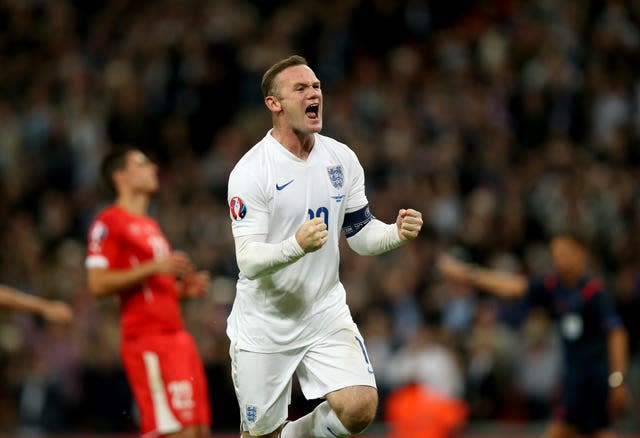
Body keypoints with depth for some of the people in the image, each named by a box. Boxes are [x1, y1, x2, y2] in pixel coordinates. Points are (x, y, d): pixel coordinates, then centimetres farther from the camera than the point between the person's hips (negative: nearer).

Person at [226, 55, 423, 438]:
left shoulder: (341, 159, 1)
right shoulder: (251, 171, -16)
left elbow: (361, 234, 9)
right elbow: (248, 260, -22)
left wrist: (398, 232, -12)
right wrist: (297, 245, -40)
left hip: (325, 315, 4)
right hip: (265, 324, -4)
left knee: (360, 407, -16)